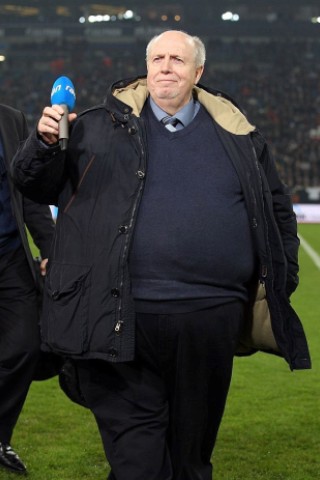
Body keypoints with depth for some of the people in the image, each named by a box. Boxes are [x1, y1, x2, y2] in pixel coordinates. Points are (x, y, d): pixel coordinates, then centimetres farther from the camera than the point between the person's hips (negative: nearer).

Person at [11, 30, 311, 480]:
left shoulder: (239, 136, 11)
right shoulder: (100, 127, 6)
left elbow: (278, 212, 18)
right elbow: (36, 185, 6)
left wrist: (281, 285, 10)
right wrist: (46, 142, -14)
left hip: (210, 318, 2)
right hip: (125, 318, -2)